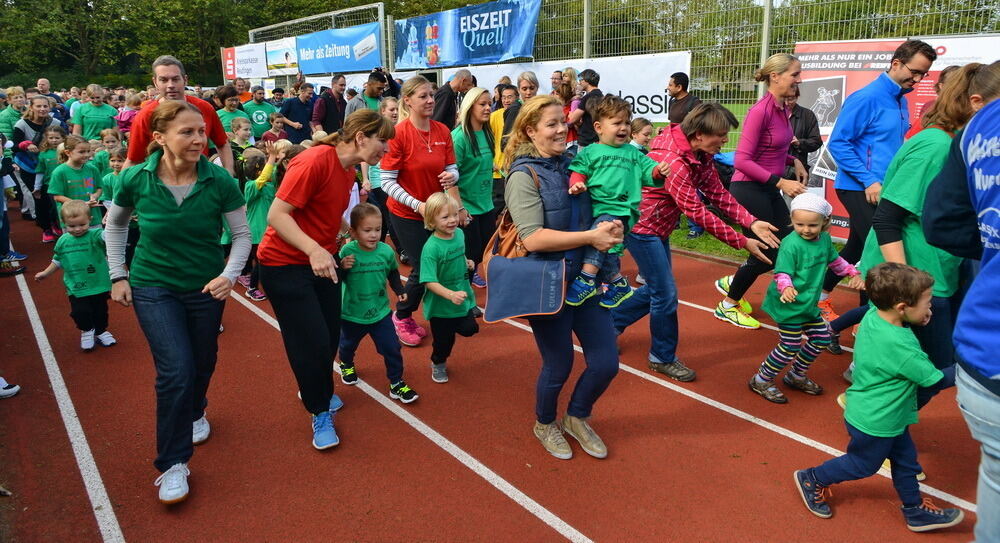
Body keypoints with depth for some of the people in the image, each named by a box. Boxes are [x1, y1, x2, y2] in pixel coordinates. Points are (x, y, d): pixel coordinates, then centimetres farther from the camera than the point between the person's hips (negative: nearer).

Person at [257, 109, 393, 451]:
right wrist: (313, 249, -36)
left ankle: (319, 392, 38)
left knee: (331, 335, 10)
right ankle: (320, 413, 17)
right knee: (312, 341, -5)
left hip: (322, 261, 8)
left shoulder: (349, 171, 5)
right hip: (285, 265, -8)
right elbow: (276, 215, -25)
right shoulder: (315, 161, -23)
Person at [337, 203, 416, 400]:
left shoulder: (386, 251, -12)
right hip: (352, 313, -1)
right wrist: (342, 267, -30)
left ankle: (396, 383, 17)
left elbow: (393, 273, 8)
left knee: (392, 348, -1)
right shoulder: (347, 251, -20)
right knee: (348, 344, 24)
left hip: (380, 311, 1)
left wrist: (399, 291, 1)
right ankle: (346, 364, 57)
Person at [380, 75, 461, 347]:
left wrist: (451, 177, -19)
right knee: (423, 269, -2)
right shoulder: (398, 133, -17)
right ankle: (402, 317, 24)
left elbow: (451, 169, 5)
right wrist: (418, 205, -23)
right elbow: (387, 181, -16)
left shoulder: (442, 131, -3)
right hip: (406, 214, -5)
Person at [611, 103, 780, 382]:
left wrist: (751, 222, -14)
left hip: (659, 228, 10)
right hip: (642, 227, -10)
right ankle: (663, 358, 16)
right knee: (665, 294, -2)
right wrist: (741, 242, -25)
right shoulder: (673, 160, -31)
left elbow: (717, 193, -2)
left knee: (656, 288, 17)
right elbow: (697, 212, -29)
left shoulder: (701, 155, -2)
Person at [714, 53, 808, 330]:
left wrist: (793, 160, 5)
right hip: (749, 189, -9)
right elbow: (742, 161, -24)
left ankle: (731, 282, 27)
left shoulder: (782, 109, 6)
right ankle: (728, 306, 18)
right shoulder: (760, 111, -20)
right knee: (767, 253, -1)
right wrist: (780, 182, -26)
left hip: (769, 189, 9)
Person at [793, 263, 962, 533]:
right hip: (874, 422, -8)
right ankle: (812, 480, 35)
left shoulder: (874, 314, -13)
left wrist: (918, 322, -9)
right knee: (863, 464, 17)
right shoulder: (900, 346, -35)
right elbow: (935, 379, -24)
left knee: (905, 459, 22)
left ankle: (916, 510, 40)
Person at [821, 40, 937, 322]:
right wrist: (869, 181, -18)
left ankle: (821, 296, 31)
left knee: (856, 249, 16)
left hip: (881, 189, 9)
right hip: (859, 189, -9)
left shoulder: (901, 100, 12)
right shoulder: (867, 98, -14)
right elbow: (837, 143, -16)